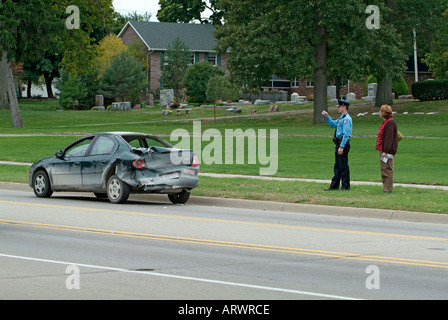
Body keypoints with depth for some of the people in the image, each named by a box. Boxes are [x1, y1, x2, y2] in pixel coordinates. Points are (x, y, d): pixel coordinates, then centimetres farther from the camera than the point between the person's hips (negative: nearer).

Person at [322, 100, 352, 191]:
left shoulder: (346, 119, -16)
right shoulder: (341, 118, 16)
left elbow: (346, 134, -21)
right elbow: (333, 124, 33)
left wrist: (341, 147, -25)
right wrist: (327, 117, 18)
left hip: (343, 144, -11)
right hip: (339, 144, 11)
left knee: (343, 166, -5)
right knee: (337, 166, 13)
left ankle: (345, 186, -1)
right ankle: (334, 185, 19)